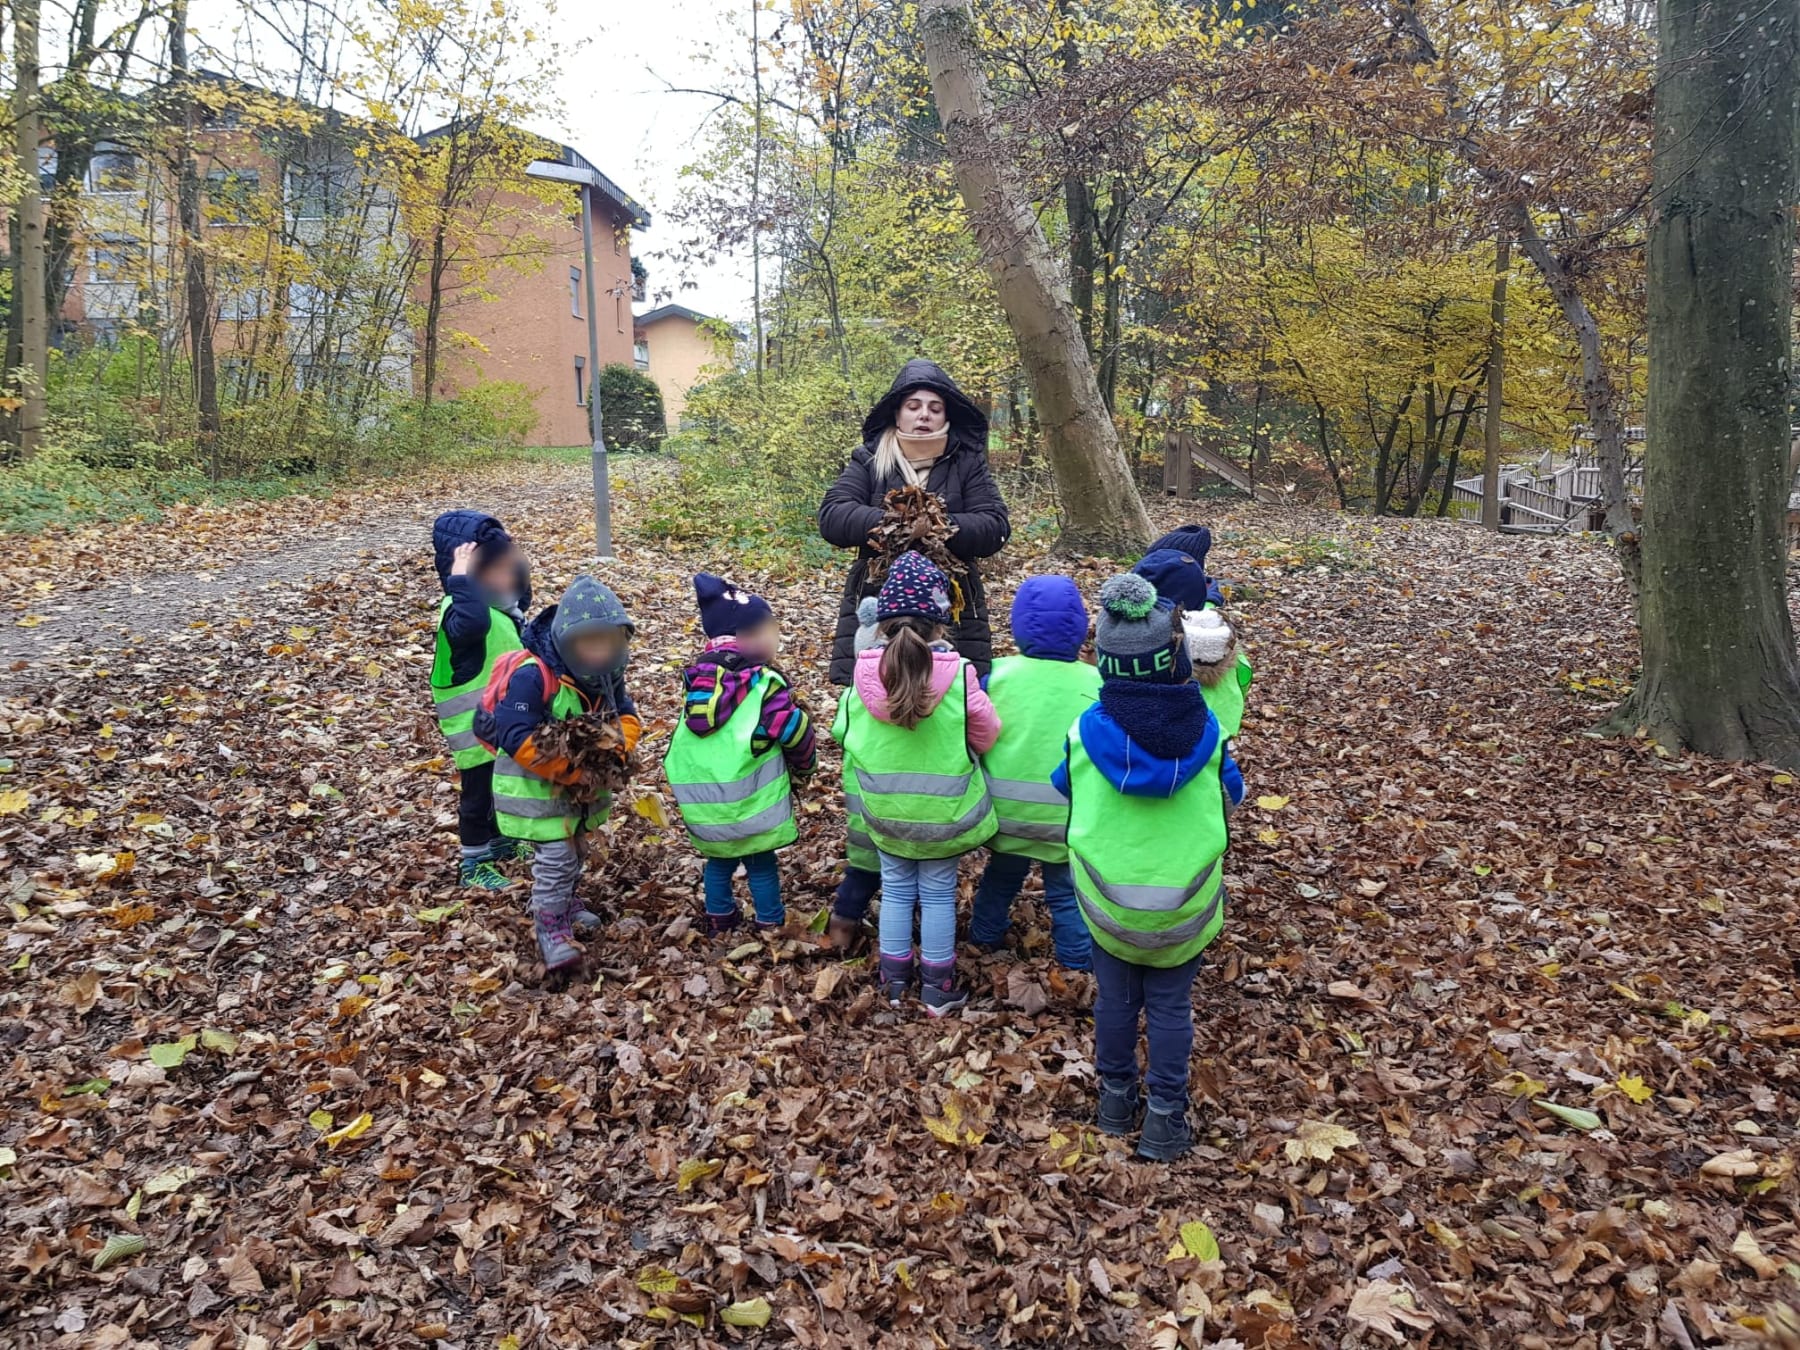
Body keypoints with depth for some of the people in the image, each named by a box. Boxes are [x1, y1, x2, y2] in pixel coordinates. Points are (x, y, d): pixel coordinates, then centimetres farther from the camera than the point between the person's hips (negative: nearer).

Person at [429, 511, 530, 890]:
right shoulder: (461, 612, -27)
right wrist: (462, 575, -48)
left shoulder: (499, 603, 1)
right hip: (478, 727, -9)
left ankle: (500, 842, 45)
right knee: (478, 793, 7)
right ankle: (472, 864, 23)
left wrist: (508, 555, 12)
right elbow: (474, 623, -52)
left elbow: (520, 595, 25)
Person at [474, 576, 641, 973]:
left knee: (574, 848, 22)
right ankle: (550, 928, 4)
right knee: (555, 855, -10)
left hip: (581, 781, 8)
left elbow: (627, 715, 2)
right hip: (535, 784, -8)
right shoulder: (531, 676, -31)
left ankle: (563, 903, 44)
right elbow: (516, 739, -33)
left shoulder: (606, 673, -7)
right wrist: (573, 768, -33)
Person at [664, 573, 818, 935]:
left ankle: (720, 916, 36)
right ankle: (770, 924, 20)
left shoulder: (698, 679, 5)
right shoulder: (765, 683, -15)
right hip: (749, 801, -6)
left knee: (719, 859, 23)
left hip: (701, 799, 6)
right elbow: (795, 730, -10)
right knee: (761, 864, 10)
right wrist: (805, 764, 10)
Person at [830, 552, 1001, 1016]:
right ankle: (938, 988, 26)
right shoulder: (957, 674, -21)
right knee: (938, 894, 14)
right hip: (943, 812, -2)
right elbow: (986, 736, -9)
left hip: (884, 809, 2)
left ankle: (894, 980, 31)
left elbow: (842, 731, 1)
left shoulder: (865, 671, -14)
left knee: (896, 890, 19)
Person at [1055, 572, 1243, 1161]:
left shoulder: (1086, 731, -17)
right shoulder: (1205, 732, -15)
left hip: (1106, 900, 1)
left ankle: (1117, 1097, 35)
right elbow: (1231, 796, 4)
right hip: (1185, 906, 0)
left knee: (1115, 997, 20)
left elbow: (1064, 788, 4)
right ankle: (1165, 1118, 24)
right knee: (1170, 1006, 16)